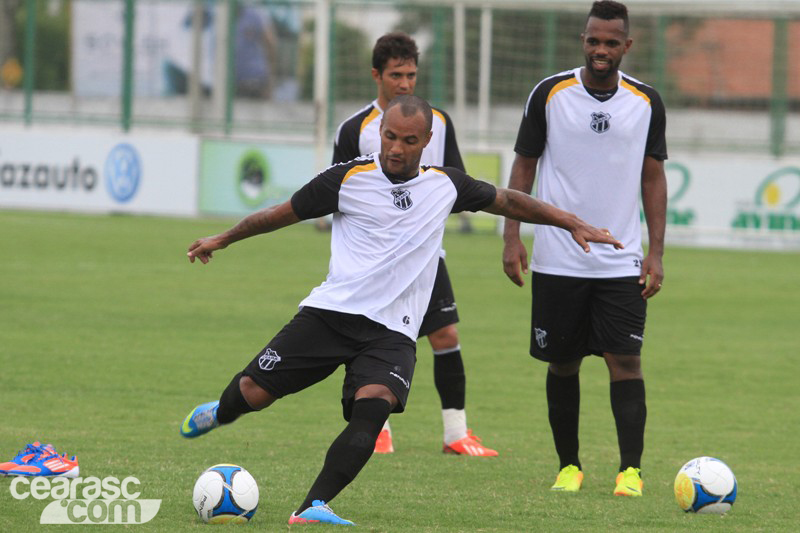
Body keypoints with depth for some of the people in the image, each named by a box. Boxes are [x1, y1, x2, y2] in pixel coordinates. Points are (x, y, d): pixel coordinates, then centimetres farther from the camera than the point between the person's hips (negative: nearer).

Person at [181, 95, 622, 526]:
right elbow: (285, 213, 12)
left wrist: (573, 224, 20)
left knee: (373, 408, -27)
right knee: (252, 392, -7)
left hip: (392, 332, 1)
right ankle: (220, 413, 32)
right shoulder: (347, 179, 0)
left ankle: (312, 509, -33)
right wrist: (222, 240, 21)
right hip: (329, 312, -1)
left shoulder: (445, 185, 9)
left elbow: (507, 201, 23)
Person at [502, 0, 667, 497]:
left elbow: (653, 177, 8)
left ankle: (630, 470, -8)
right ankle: (569, 465, 19)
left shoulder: (647, 102, 2)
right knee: (562, 364, 6)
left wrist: (656, 252, 2)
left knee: (625, 361, -9)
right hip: (557, 262, 0)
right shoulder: (550, 94, -3)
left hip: (622, 263, 0)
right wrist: (512, 236, -4)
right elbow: (524, 165, 4)